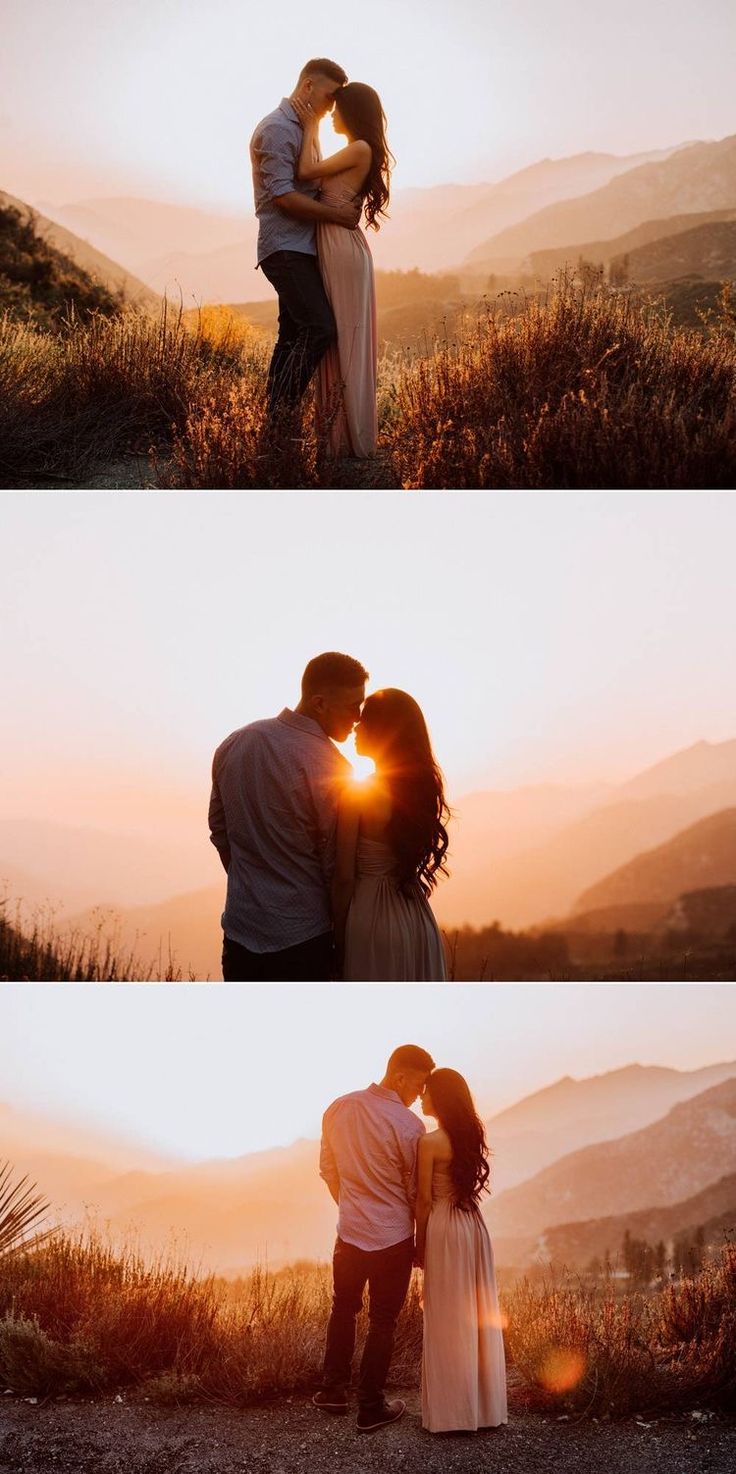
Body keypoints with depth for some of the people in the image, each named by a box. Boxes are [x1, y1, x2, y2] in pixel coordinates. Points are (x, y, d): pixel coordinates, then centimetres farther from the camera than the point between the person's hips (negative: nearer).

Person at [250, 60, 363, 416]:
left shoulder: (300, 128, 22)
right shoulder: (277, 129, -10)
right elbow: (283, 196, -18)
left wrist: (344, 203, 8)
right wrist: (336, 214, -15)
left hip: (300, 247, 10)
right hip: (286, 248, -10)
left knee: (294, 337, 7)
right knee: (320, 328, -19)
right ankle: (280, 416, -18)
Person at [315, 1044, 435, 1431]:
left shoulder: (338, 1109, -3)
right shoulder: (409, 1126, -20)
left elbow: (327, 1169, 8)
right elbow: (416, 1191, -9)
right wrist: (421, 1239, 6)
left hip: (349, 1232, 5)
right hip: (393, 1238, -4)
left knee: (343, 1309, 23)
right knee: (382, 1322, 8)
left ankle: (333, 1391, 30)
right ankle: (371, 1408, 15)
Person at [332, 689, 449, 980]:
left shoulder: (357, 793, -13)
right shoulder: (425, 786, 3)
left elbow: (344, 878, -11)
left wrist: (339, 944, -3)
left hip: (371, 916, -6)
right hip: (419, 918, 6)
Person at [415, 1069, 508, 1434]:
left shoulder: (430, 1142, -13)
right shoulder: (472, 1135, 7)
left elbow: (424, 1200, -10)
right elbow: (466, 1182, 10)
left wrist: (419, 1246, 1)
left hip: (445, 1228, -6)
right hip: (474, 1225, 7)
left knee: (448, 1321, 1)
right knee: (477, 1316, 11)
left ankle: (453, 1411, 6)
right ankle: (485, 1405, 17)